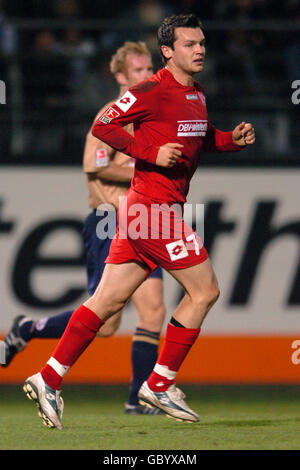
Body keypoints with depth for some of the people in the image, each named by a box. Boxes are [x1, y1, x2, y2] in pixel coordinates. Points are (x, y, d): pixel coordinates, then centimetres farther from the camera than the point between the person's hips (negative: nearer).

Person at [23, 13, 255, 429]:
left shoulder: (198, 95, 15)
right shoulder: (153, 90, -12)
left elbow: (201, 140, 30)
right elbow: (102, 126, -12)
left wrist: (233, 139, 9)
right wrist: (152, 153, -19)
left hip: (150, 211, 9)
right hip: (153, 206, -9)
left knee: (108, 301, 8)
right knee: (204, 290, -5)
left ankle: (49, 379, 10)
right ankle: (159, 385, 2)